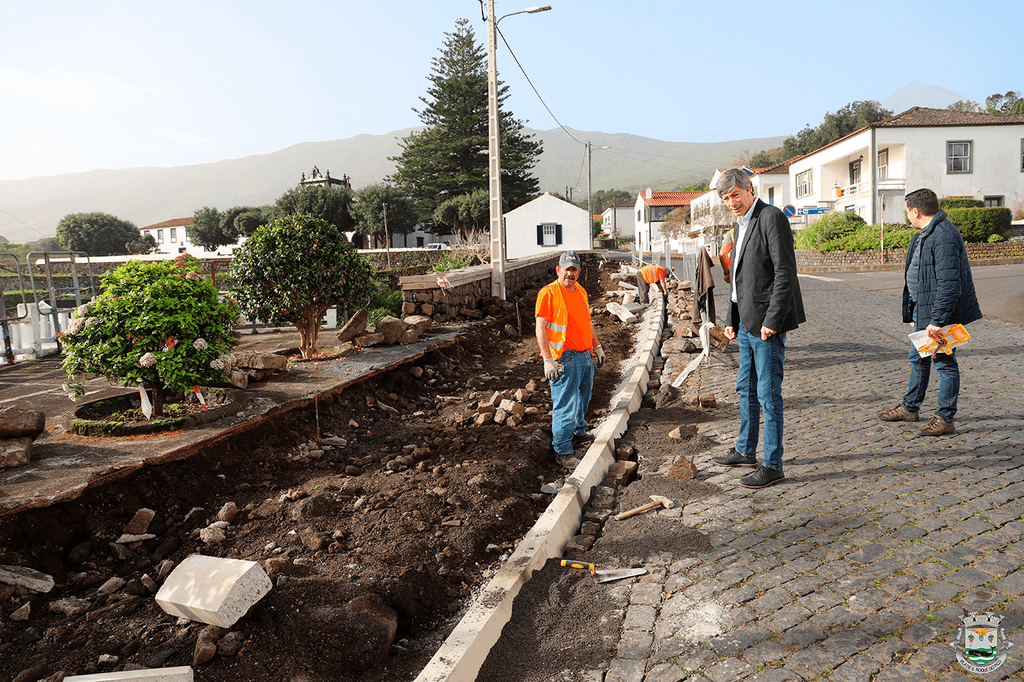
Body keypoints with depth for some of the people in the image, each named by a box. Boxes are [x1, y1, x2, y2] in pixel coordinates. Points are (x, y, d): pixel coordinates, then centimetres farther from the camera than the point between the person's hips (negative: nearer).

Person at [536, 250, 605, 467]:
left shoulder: (580, 291, 12)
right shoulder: (549, 293, -12)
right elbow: (541, 328, -16)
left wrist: (597, 346, 22)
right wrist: (548, 361, -21)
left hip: (586, 355, 8)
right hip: (565, 359, -8)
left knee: (583, 398, 21)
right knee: (565, 406, -5)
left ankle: (579, 432, 42)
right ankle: (562, 451, 5)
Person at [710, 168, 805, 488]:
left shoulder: (771, 217, -12)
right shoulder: (741, 224, 17)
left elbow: (785, 273, -19)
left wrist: (771, 320, -21)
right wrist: (732, 319, 17)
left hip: (767, 323, -10)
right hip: (747, 321, 10)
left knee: (768, 394, -4)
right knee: (745, 388, 18)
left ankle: (773, 465, 7)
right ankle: (745, 452, 32)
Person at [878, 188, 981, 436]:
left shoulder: (944, 236, -20)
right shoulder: (924, 235, 14)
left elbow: (949, 283, -26)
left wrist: (937, 320, -27)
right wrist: (915, 314, 23)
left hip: (942, 313, -11)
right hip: (923, 309, 11)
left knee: (944, 362, 0)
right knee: (918, 359, 19)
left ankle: (945, 419, 10)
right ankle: (909, 408, 33)